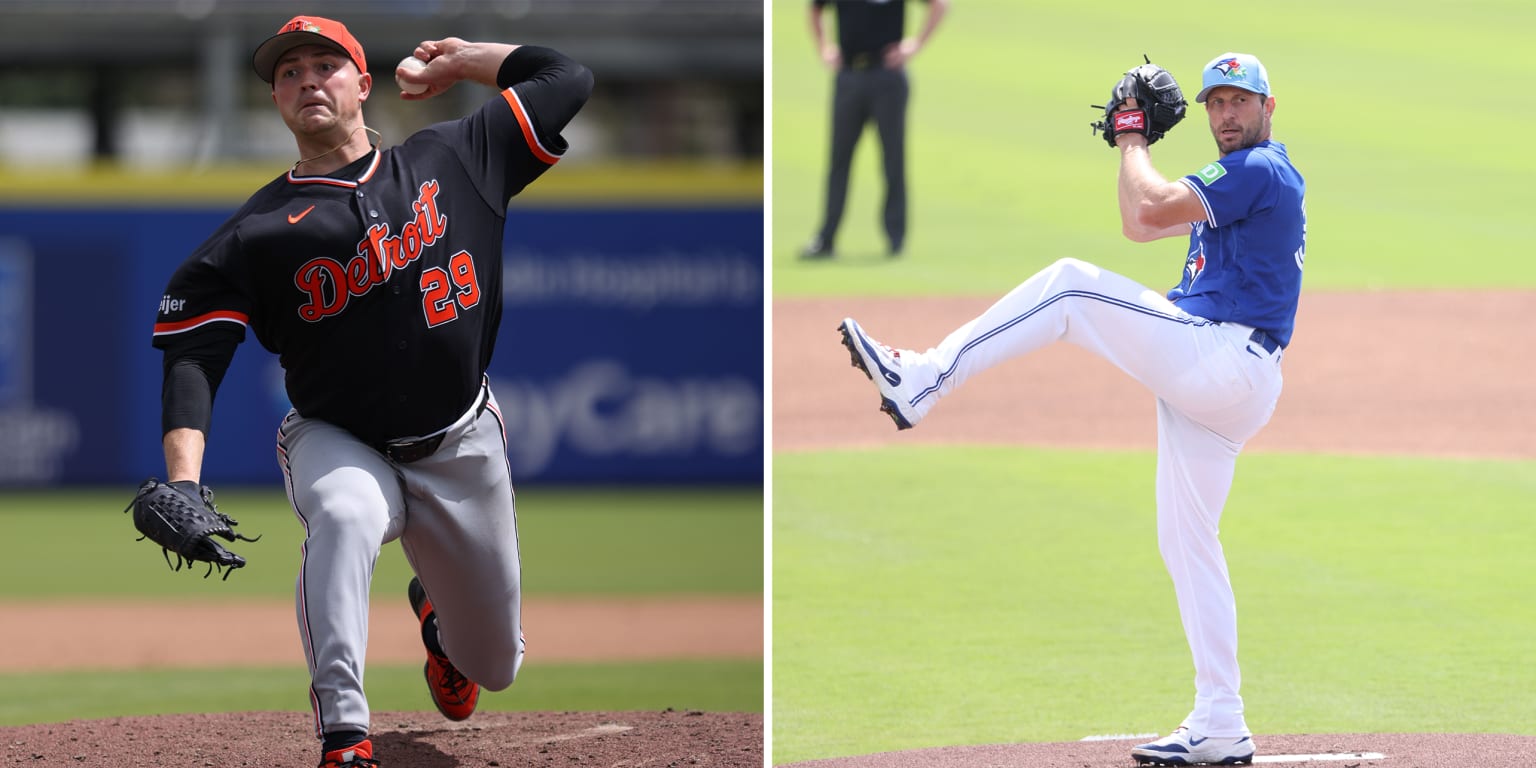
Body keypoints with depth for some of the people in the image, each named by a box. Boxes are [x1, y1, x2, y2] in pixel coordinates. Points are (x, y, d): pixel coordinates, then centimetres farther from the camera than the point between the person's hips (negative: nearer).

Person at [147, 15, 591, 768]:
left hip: (462, 449, 3)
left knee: (494, 664, 13)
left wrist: (457, 59, 11)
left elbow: (566, 79, 5)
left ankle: (435, 608, 52)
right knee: (343, 516, -40)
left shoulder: (452, 159, 0)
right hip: (337, 444, -3)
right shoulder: (258, 230, -7)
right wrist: (182, 482, -28)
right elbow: (192, 356, -14)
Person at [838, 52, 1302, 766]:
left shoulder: (1261, 169, -6)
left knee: (1070, 285, -16)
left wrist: (1133, 143, 0)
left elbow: (1153, 207, -17)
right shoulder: (1237, 178, 27)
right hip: (1209, 385, 10)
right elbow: (1139, 225, 30)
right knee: (1187, 542, 7)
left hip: (1226, 360, -10)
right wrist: (1136, 142, 19)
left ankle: (918, 382, -21)